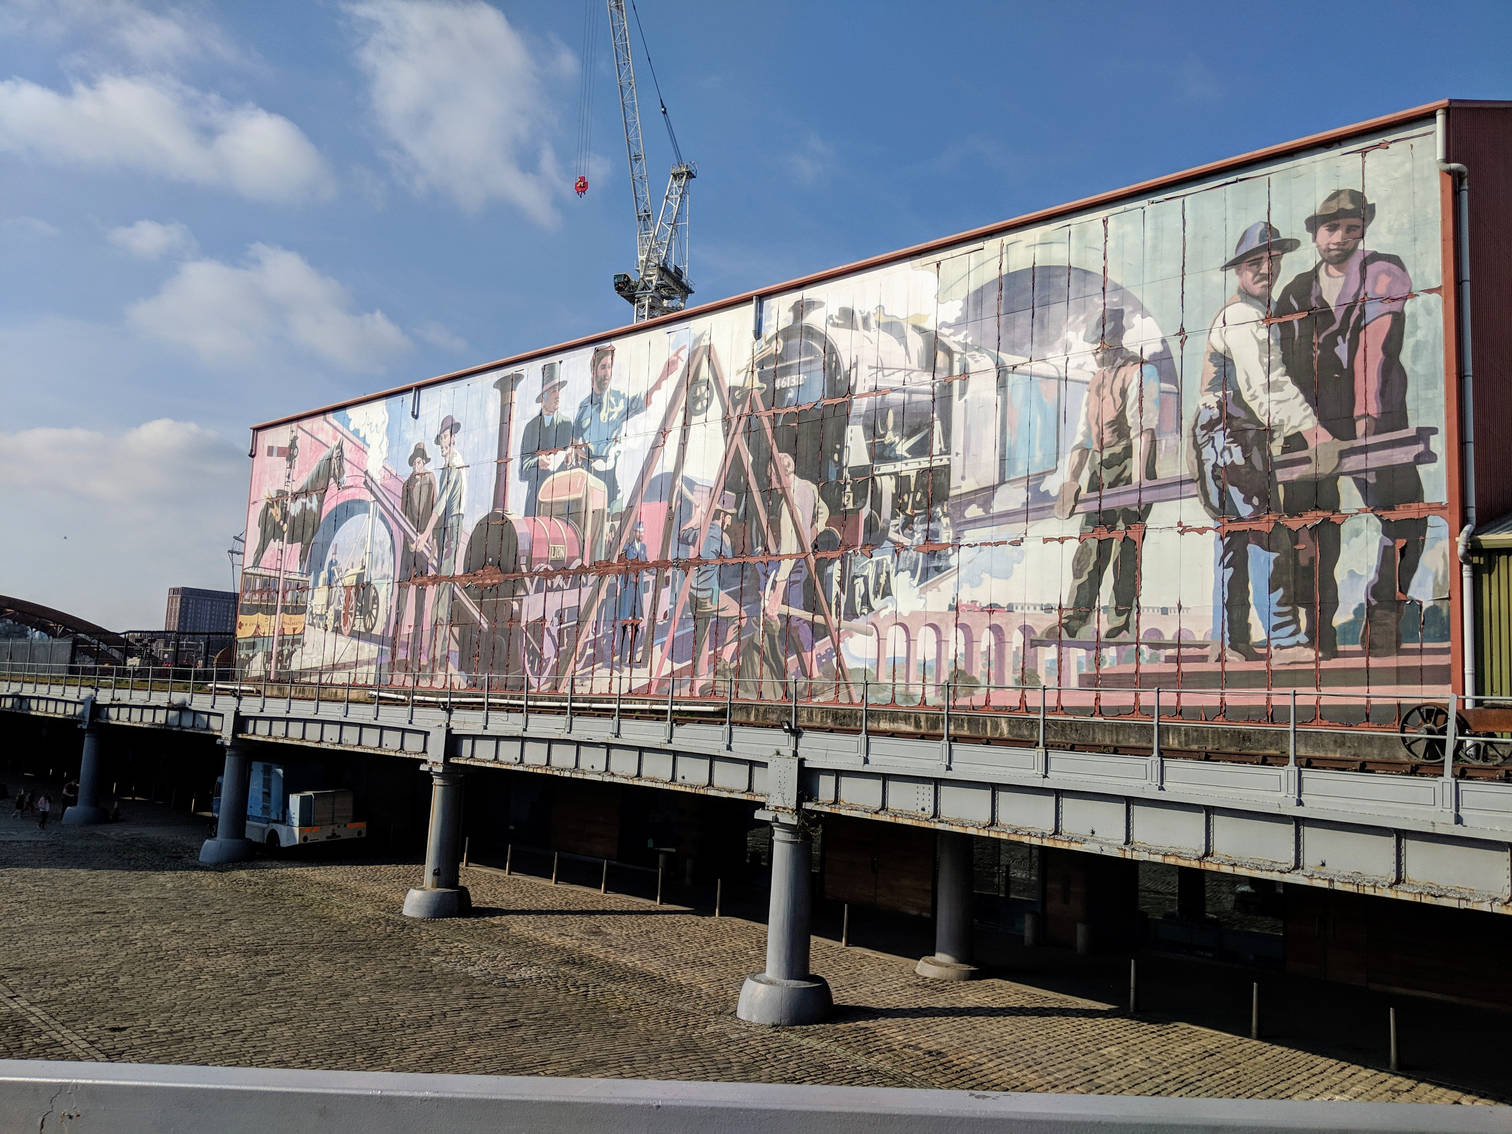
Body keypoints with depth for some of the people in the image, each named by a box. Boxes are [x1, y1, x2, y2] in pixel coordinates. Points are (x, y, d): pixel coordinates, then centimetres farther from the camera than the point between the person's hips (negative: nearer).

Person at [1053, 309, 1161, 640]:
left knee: (1126, 546, -8)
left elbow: (1143, 428, -13)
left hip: (1130, 464, -7)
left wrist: (1137, 479, -23)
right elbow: (1083, 437, 21)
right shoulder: (1096, 381, 23)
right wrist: (1070, 480, 11)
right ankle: (1073, 621, 1)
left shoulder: (1141, 372, -1)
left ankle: (1121, 624, -5)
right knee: (1090, 543, 2)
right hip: (1100, 468, 7)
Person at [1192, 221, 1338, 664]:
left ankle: (1229, 641, 10)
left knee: (1236, 534, 8)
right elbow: (1266, 382, -23)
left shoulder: (1259, 312, 23)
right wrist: (1311, 429, -30)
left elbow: (1269, 380, 26)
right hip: (1229, 433, -11)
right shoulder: (1240, 315, -11)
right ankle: (1286, 640, -15)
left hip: (1245, 435, 11)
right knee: (1265, 532, -14)